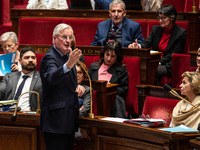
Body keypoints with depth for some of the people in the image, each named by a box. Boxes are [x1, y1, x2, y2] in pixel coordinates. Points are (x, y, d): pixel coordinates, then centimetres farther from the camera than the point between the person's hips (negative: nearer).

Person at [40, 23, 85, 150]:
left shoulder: (67, 56, 14)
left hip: (69, 120, 9)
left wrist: (78, 87, 3)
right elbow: (52, 78, -36)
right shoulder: (49, 58, -13)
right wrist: (69, 64, -53)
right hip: (56, 121, -9)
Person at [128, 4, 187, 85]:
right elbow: (146, 43, 5)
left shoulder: (181, 33, -3)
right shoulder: (155, 29, 14)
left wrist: (159, 62, -20)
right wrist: (138, 46, -21)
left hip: (169, 66, -5)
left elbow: (174, 54, -8)